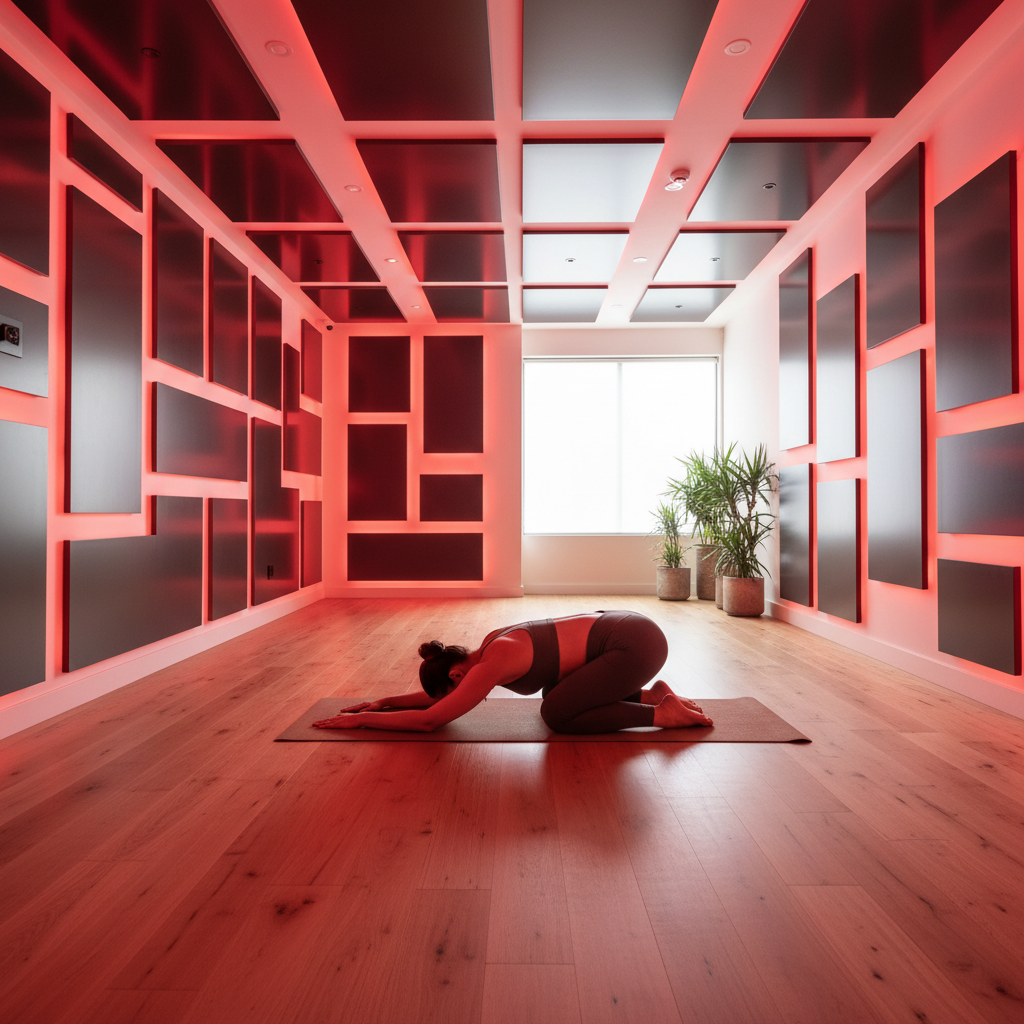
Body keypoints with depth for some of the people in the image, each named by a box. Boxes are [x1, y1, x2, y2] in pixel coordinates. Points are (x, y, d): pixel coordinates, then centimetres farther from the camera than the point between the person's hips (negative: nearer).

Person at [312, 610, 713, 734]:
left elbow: (429, 719, -12)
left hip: (636, 643, -9)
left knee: (556, 715, -4)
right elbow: (438, 695, 22)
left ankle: (660, 713, 1)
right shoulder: (490, 644, 10)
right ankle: (650, 694, 18)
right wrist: (384, 701, 17)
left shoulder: (491, 666, -16)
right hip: (623, 629, 9)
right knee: (556, 697, 20)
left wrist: (360, 719, -2)